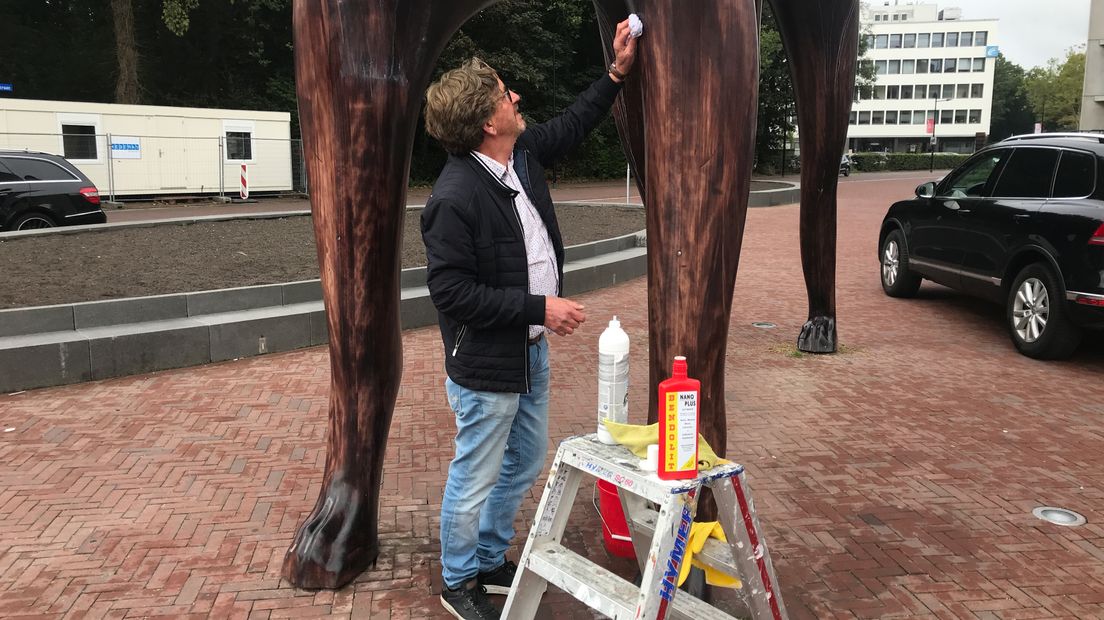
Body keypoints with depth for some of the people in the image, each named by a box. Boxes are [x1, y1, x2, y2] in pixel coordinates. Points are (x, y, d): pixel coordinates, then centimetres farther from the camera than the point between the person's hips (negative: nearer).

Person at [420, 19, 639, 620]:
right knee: (475, 479, 7)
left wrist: (617, 72, 19)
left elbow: (570, 125, 21)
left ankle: (490, 560, 41)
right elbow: (451, 290, -25)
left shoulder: (524, 153, 1)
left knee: (526, 463, 21)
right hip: (486, 365, -9)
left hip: (531, 351, 9)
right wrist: (539, 306, -23)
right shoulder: (454, 197, -25)